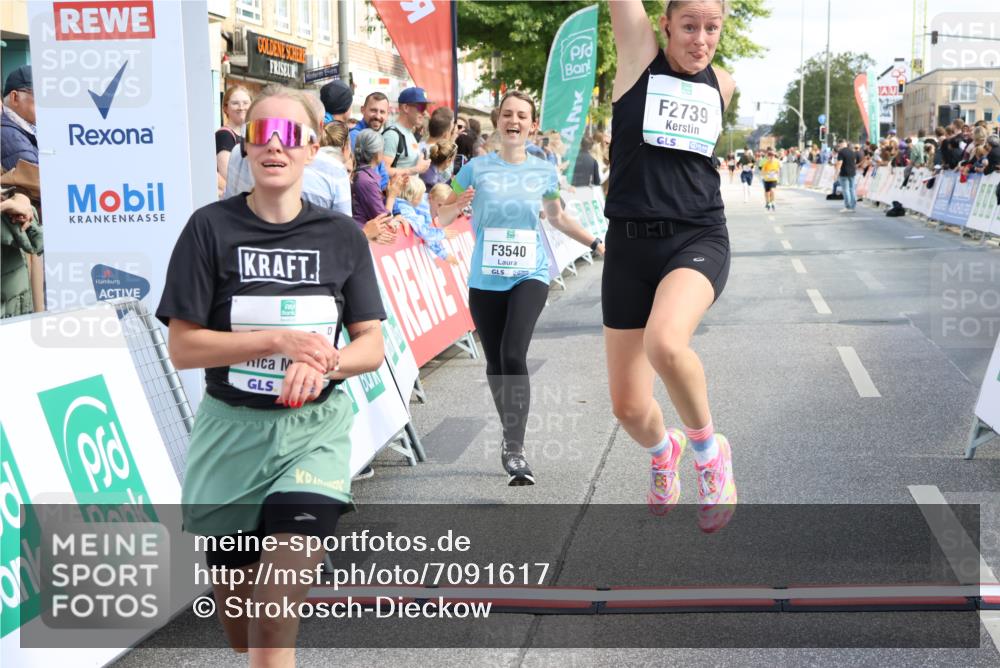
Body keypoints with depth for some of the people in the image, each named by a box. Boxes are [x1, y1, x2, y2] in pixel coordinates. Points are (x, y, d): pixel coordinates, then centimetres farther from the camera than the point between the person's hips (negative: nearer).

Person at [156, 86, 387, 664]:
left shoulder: (342, 235, 1)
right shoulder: (212, 228, -5)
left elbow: (372, 346, 2)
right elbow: (183, 347, -7)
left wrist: (324, 362, -19)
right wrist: (278, 340, -18)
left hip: (314, 427, 0)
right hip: (232, 428, 0)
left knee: (278, 611, -15)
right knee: (237, 606, 14)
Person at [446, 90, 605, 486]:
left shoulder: (544, 172, 6)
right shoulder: (477, 168, 0)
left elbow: (558, 218, 22)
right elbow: (443, 218, 2)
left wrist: (595, 243, 18)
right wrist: (457, 205, -20)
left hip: (530, 276, -1)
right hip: (486, 280, 1)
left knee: (513, 354, -21)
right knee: (495, 363, 9)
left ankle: (514, 448, -18)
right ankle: (510, 435, 32)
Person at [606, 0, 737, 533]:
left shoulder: (722, 84, 10)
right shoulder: (639, 56, 1)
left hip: (699, 239, 0)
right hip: (631, 244, 0)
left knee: (665, 343, -35)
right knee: (628, 408, 5)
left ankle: (708, 450, -7)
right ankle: (663, 453, 43)